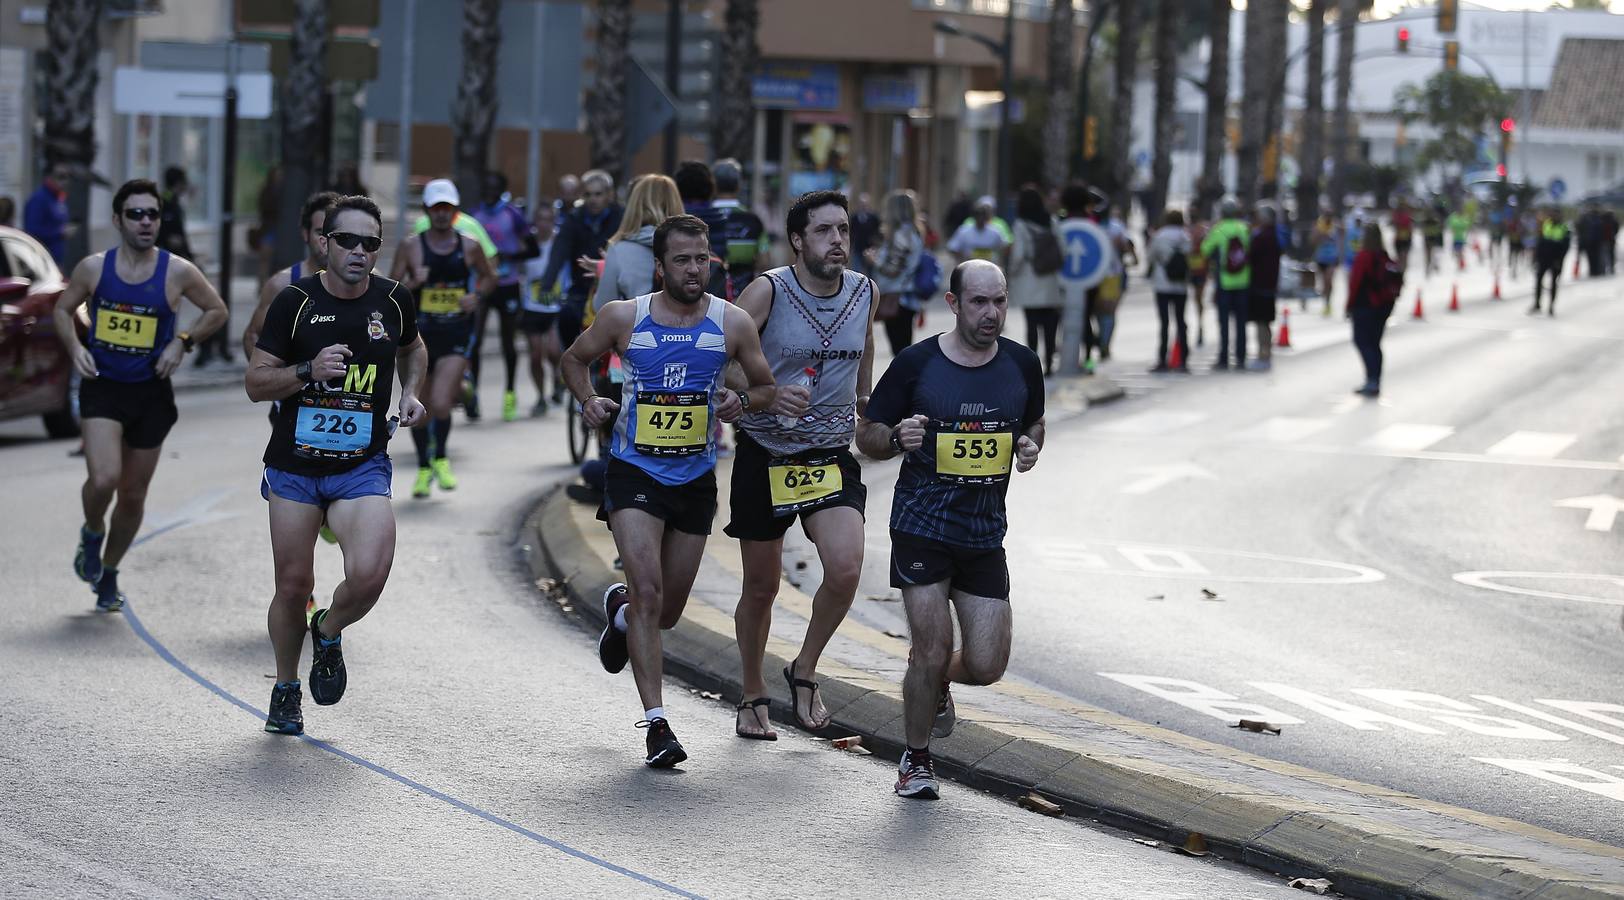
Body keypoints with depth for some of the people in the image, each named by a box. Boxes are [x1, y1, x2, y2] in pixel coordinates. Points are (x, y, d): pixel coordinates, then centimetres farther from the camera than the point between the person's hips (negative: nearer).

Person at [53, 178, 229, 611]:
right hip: (102, 386, -1)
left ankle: (108, 573, 33)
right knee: (103, 479, -21)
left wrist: (183, 342, -7)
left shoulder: (178, 273, -6)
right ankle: (92, 533, 13)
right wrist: (74, 347, -7)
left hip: (151, 393, 1)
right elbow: (63, 309, 12)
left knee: (133, 495, 10)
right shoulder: (93, 268, -4)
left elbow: (217, 311, 8)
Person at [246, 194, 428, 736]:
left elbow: (412, 349, 23)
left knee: (369, 574, -21)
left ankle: (329, 634, 13)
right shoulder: (295, 301, -7)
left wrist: (410, 394, 5)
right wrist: (309, 371, -22)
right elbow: (256, 384, -5)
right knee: (293, 585, 6)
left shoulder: (394, 300, 0)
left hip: (362, 467, 1)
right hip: (294, 466, 0)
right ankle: (286, 691, 30)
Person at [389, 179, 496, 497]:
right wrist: (413, 282, -20)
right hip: (421, 334, 1)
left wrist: (477, 295, -2)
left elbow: (489, 277, 18)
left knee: (441, 403, -16)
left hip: (456, 337, -1)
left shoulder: (469, 247, 1)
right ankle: (424, 468, 31)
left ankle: (441, 458, 11)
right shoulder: (411, 246, -2)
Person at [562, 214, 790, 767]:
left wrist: (743, 401, -12)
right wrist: (589, 400, -6)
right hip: (634, 472, -3)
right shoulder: (624, 317, -5)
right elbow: (575, 359, 12)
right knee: (648, 591, -19)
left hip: (696, 478, 3)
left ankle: (619, 609, 50)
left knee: (668, 612, 12)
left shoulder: (732, 324, -3)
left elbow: (766, 387, 10)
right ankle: (656, 723, -16)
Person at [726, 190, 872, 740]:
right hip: (765, 456, -3)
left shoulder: (863, 292, 2)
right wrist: (770, 392, -27)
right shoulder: (768, 292, -12)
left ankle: (805, 671, 4)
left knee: (845, 567, -19)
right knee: (761, 587, 8)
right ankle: (753, 698, 29)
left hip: (832, 457, 3)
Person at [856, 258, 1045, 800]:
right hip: (922, 527, -3)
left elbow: (1033, 424, 20)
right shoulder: (916, 364, -8)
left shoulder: (1021, 365, 2)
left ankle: (937, 682, 37)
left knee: (986, 666, 0)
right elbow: (867, 435, 0)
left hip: (985, 533, 3)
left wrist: (1030, 446, -3)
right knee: (933, 649, -9)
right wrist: (897, 437, -22)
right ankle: (916, 760, 15)